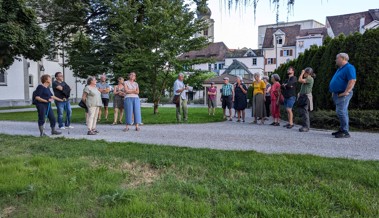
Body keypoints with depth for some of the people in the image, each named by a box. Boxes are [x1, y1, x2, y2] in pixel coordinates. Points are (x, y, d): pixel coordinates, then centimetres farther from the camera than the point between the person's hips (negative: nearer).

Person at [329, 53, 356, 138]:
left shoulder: (349, 68, -12)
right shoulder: (340, 68, 20)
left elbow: (352, 81, -22)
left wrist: (346, 92, -23)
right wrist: (333, 92, 20)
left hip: (343, 95, -10)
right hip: (337, 94, 10)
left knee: (341, 112, -14)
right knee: (342, 112, 13)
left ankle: (345, 132, -11)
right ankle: (342, 130, 20)